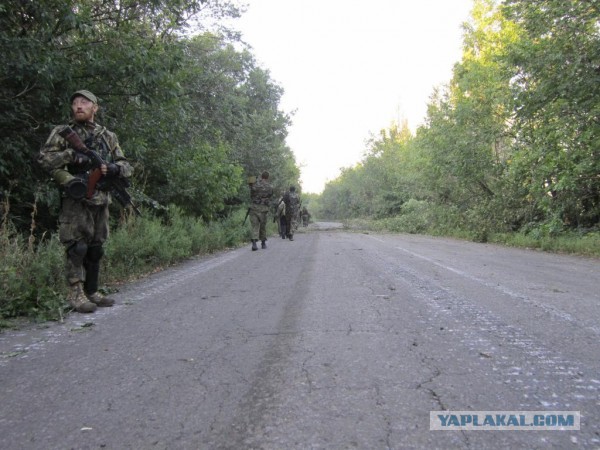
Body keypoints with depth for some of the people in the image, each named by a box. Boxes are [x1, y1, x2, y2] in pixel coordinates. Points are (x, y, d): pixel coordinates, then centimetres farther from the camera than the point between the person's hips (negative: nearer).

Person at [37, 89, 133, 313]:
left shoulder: (108, 136, 14)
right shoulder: (63, 132, 4)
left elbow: (126, 166, 12)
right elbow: (44, 158, -5)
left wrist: (112, 168, -9)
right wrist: (70, 154, -17)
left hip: (101, 201, 4)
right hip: (76, 200, -4)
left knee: (95, 248, 9)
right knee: (77, 247, -8)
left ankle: (92, 292, 18)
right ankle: (76, 293, -1)